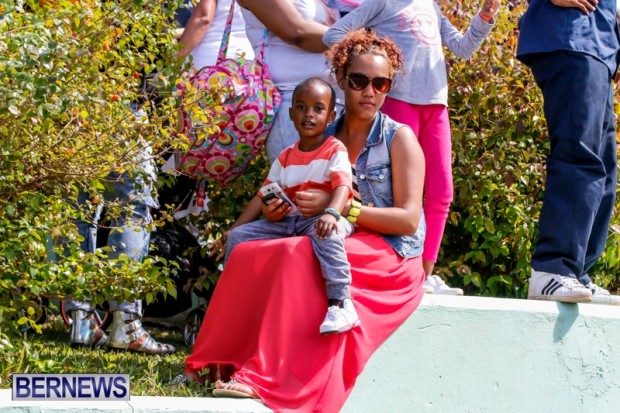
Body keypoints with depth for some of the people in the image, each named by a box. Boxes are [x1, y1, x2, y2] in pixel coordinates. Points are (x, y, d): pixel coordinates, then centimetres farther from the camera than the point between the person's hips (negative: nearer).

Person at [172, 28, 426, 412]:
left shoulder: (399, 138, -3)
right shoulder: (326, 139, 12)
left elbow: (408, 220, -11)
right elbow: (313, 201, 21)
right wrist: (279, 209, -3)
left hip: (391, 258, -6)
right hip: (341, 248, 6)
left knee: (299, 255, -34)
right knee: (247, 254, -19)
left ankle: (262, 377, -39)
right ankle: (214, 362, -21)